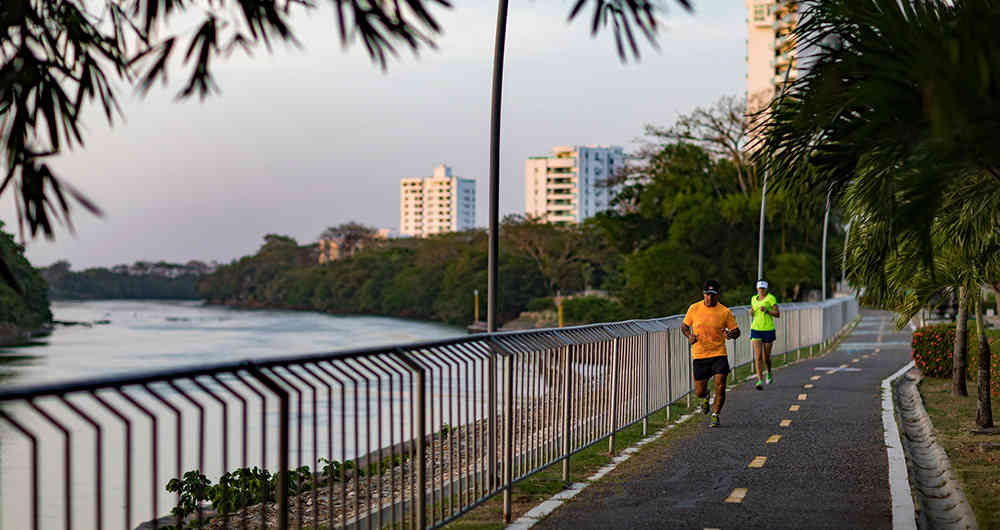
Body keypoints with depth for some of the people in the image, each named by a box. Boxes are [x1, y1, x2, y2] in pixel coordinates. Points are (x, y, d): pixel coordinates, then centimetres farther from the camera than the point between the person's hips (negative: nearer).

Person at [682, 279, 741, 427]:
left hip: (719, 355, -1)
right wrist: (689, 336, -8)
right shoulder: (694, 308, 1)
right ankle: (705, 396, 42)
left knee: (720, 387, -11)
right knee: (699, 392, 5)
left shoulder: (725, 312, -2)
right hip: (699, 355, 1)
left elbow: (736, 331, 4)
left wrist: (731, 334, -20)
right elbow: (684, 326, 13)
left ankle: (715, 415, 10)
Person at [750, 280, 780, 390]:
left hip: (768, 330, -3)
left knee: (766, 357, 8)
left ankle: (769, 373, 40)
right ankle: (760, 381, -14)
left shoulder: (771, 298, -6)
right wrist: (751, 312, 1)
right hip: (756, 330, 3)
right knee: (758, 356, -11)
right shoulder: (754, 298, 10)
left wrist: (766, 310, -21)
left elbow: (778, 314, -7)